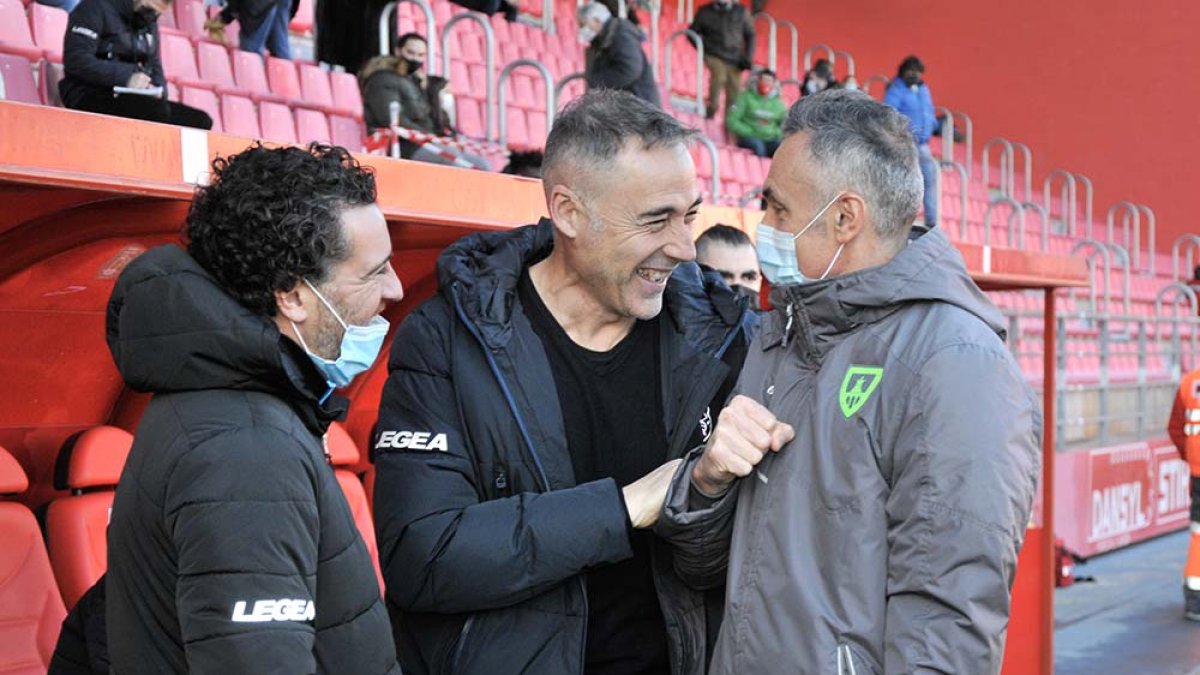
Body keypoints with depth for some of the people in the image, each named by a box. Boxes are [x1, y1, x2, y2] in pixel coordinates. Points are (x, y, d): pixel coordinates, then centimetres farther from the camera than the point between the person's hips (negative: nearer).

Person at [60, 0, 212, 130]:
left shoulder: (148, 21, 17)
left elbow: (154, 67, 18)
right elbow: (75, 60, -17)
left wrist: (158, 90, -7)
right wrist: (125, 76, -24)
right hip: (90, 96, -8)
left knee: (200, 120, -10)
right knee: (155, 110, -34)